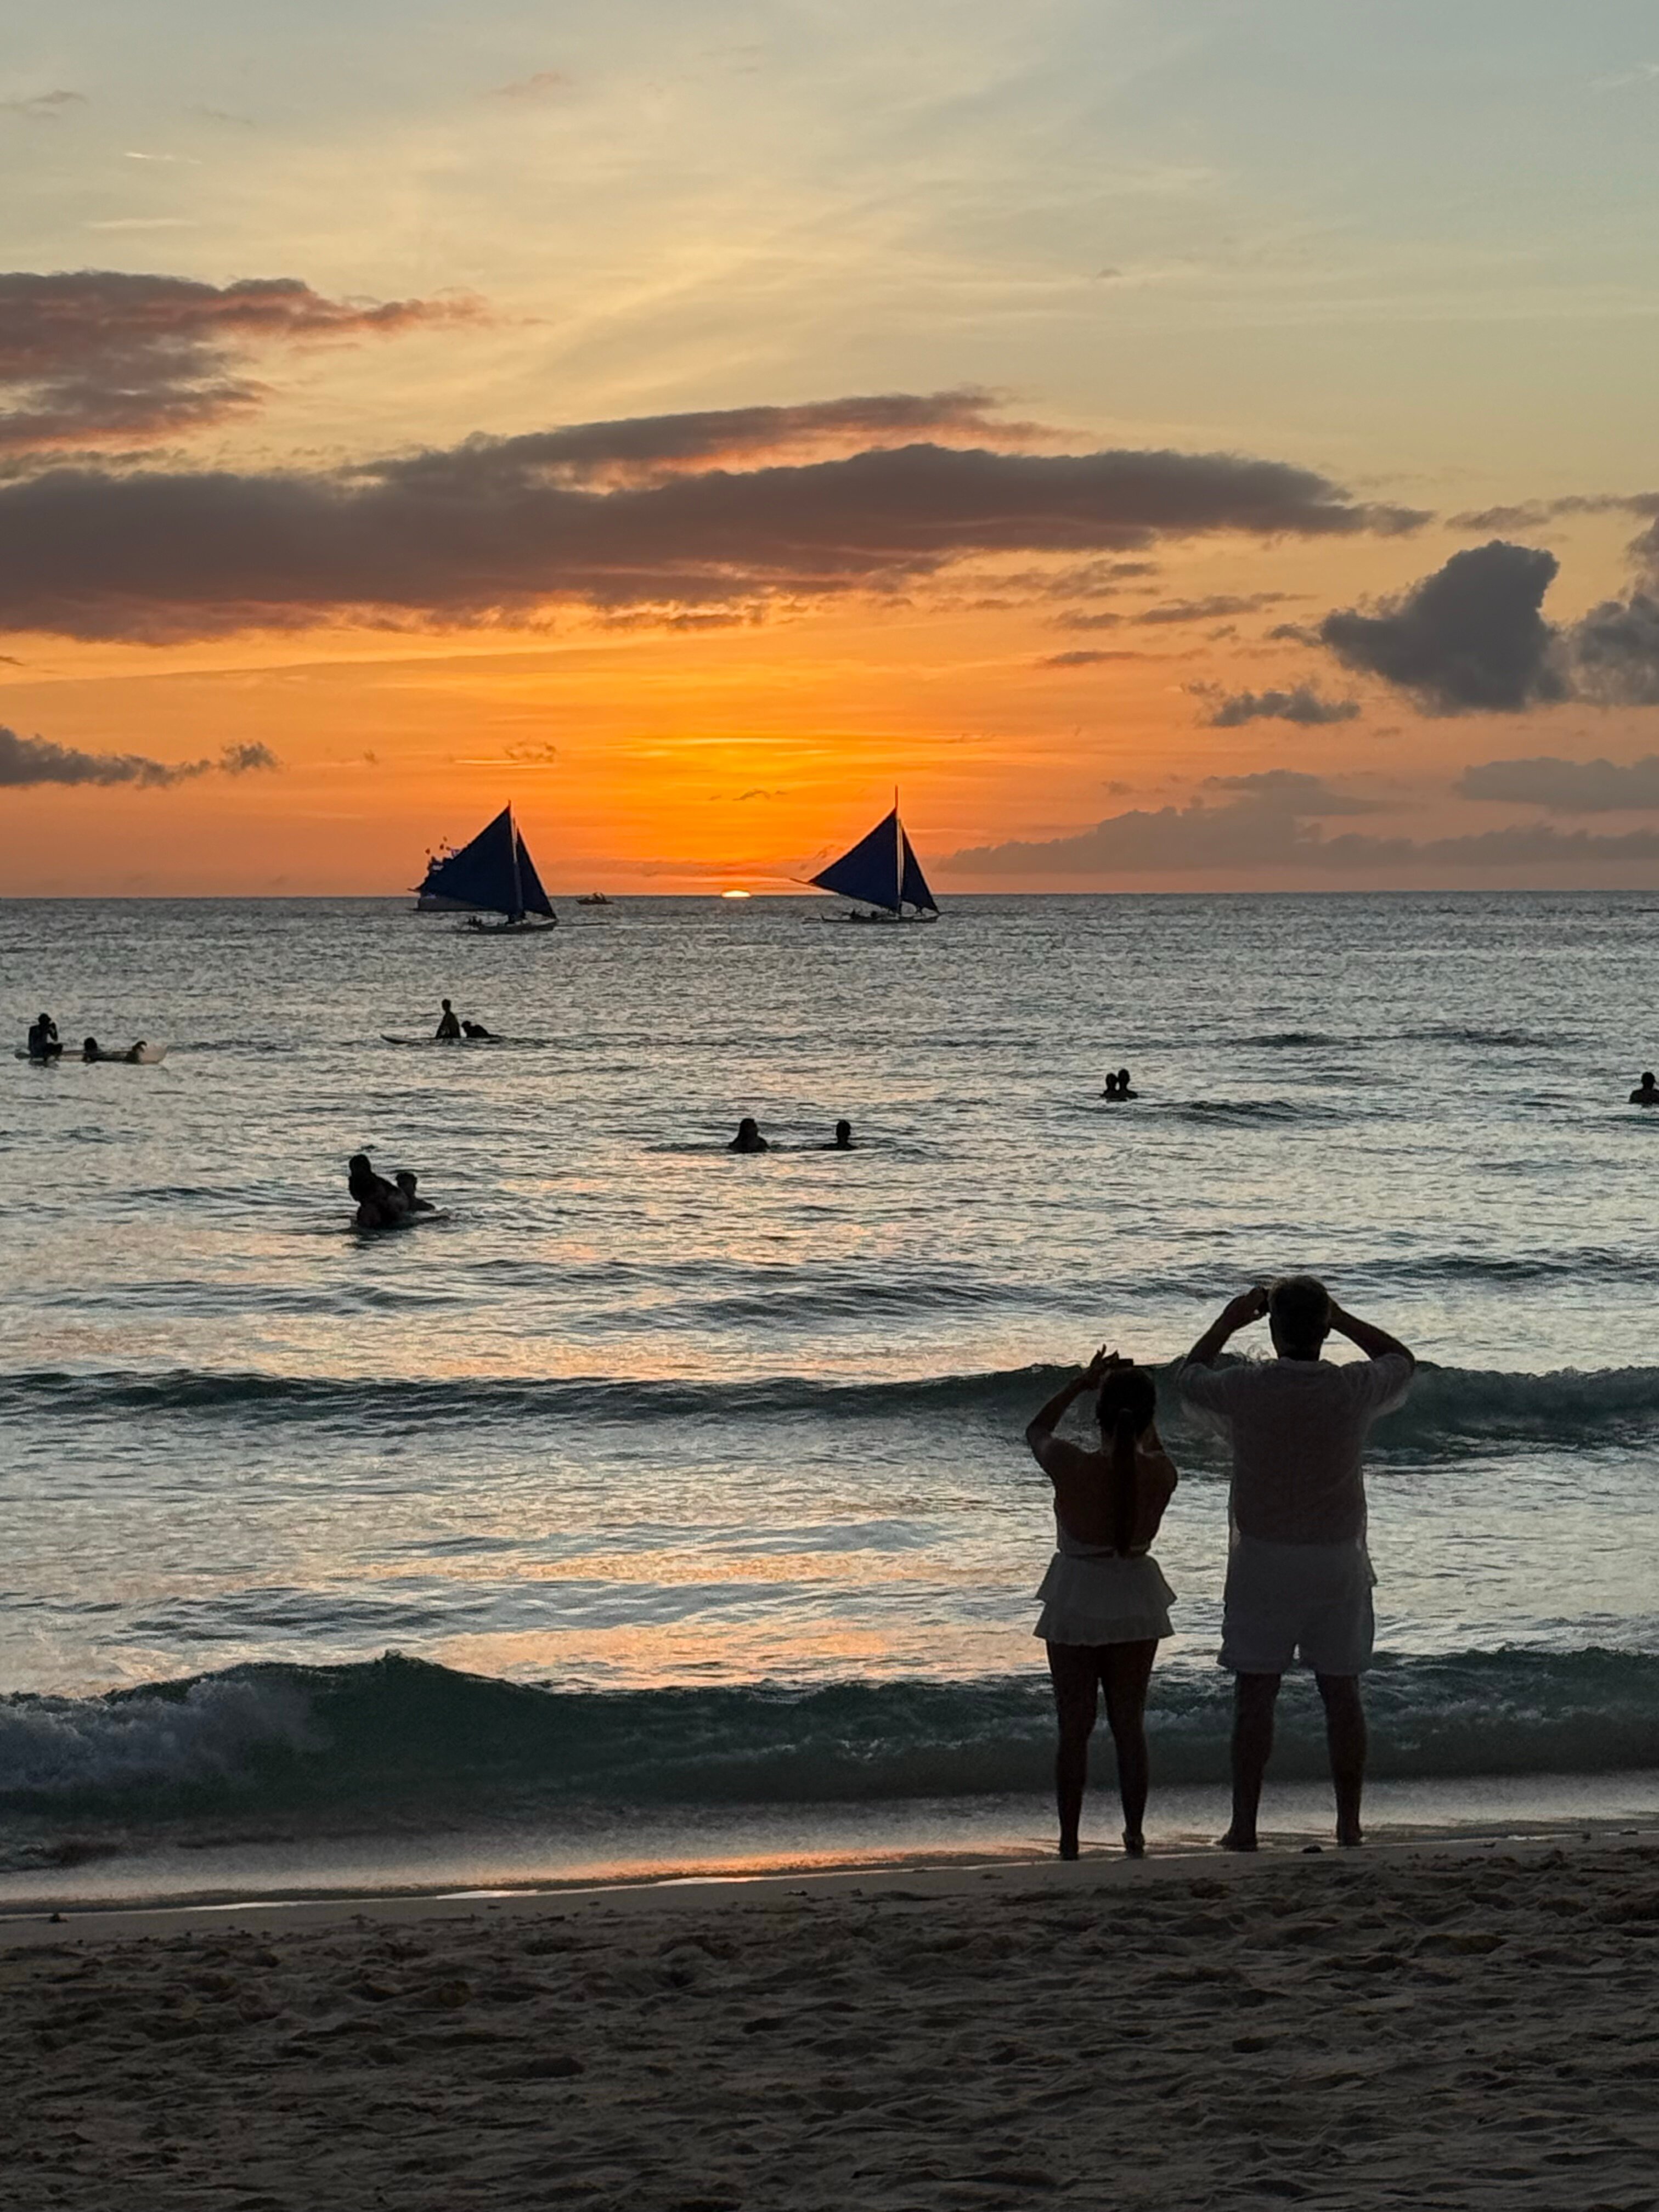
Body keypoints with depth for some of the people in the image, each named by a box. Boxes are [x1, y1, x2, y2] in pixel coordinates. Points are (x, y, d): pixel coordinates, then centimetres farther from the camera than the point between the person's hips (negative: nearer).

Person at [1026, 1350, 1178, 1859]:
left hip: (1076, 1603, -2)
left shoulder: (1070, 1467, -20)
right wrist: (1138, 1393, 12)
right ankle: (1134, 1835, 16)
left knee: (1075, 1727, 7)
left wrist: (1082, 1382, 5)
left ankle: (1069, 1841, 8)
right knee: (1130, 1725, 14)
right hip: (1136, 1604, 2)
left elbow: (1036, 1431, 2)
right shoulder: (1161, 1474, -12)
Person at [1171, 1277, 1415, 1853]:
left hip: (1263, 1559, -1)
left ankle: (1244, 1827, 4)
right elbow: (1402, 1360, 15)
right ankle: (1349, 1826, 11)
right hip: (1337, 1558, 1)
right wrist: (1339, 1317, 14)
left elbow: (1187, 1377, 10)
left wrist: (1228, 1322, 19)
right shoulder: (1354, 1389, -8)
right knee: (1341, 1692, 9)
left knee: (1255, 1694, 4)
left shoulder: (1246, 1387, -12)